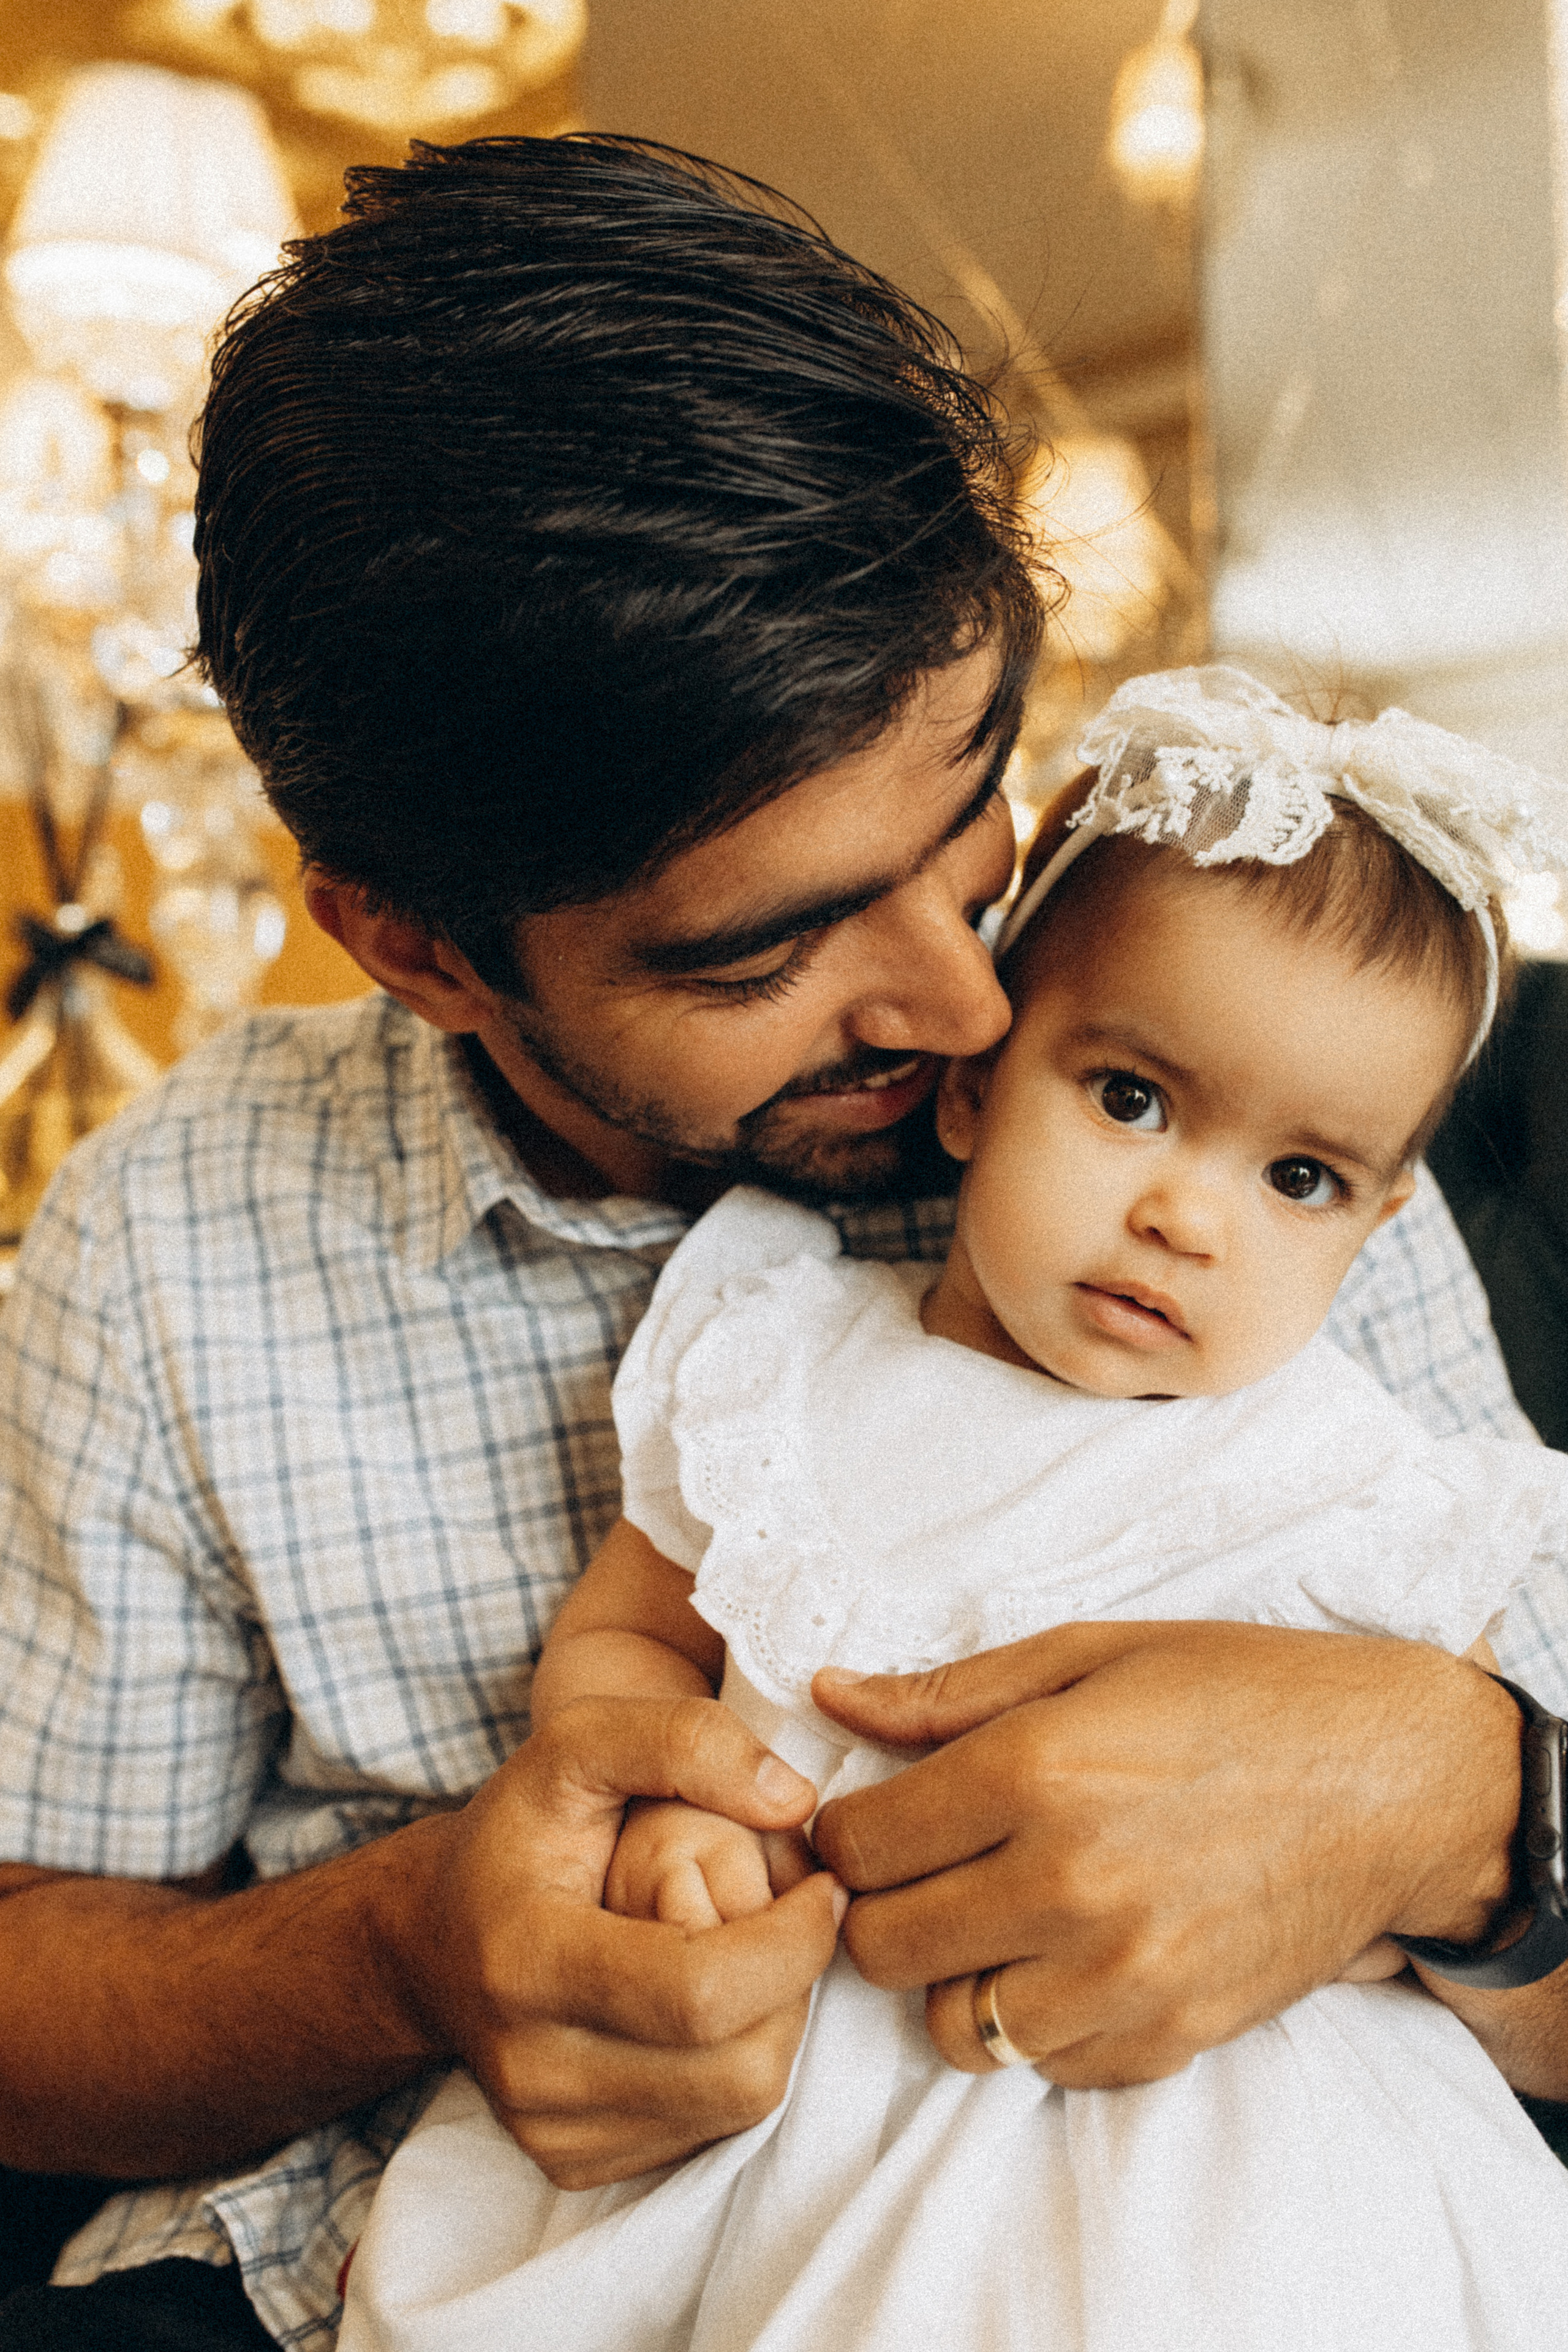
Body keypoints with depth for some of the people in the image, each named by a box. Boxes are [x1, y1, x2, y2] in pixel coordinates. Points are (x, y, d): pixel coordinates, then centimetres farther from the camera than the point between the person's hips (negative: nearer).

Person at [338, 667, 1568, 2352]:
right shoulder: (776, 1363, 2)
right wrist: (652, 1807, -11)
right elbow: (616, 1635, 9)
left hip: (1185, 2112, -1)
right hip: (765, 2068, 2)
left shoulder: (1367, 1506, -3)